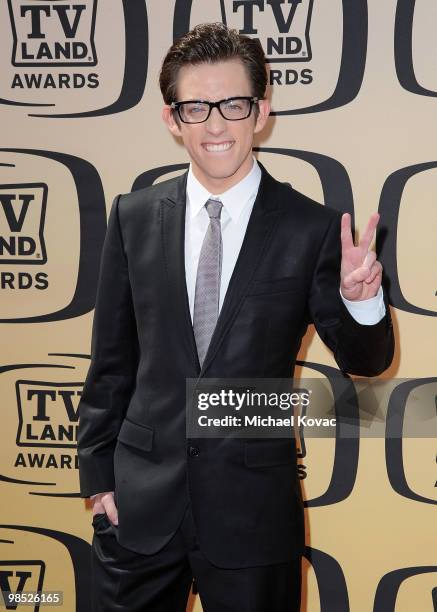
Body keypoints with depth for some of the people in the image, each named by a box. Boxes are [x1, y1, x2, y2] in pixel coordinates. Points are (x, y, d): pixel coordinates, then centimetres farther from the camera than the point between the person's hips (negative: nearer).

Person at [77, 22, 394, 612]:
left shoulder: (314, 228, -8)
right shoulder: (134, 217, -1)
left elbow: (364, 360, -3)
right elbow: (112, 357, 5)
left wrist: (361, 300, -24)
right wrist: (98, 472, 5)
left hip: (254, 511, -2)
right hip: (140, 503, 2)